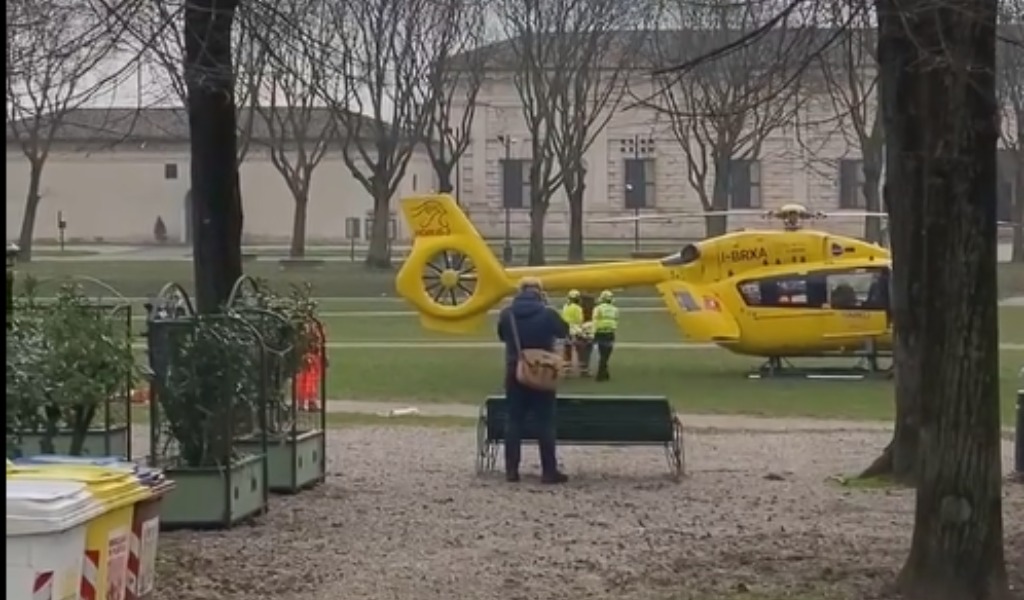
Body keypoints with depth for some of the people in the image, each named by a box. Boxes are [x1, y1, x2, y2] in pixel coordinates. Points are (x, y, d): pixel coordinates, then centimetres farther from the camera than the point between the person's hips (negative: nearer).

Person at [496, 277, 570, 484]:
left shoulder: (506, 314, -6)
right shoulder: (547, 314, -13)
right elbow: (564, 332, 5)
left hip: (515, 373, 2)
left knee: (514, 421, 8)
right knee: (545, 422, 3)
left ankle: (511, 470, 7)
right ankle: (549, 471, 2)